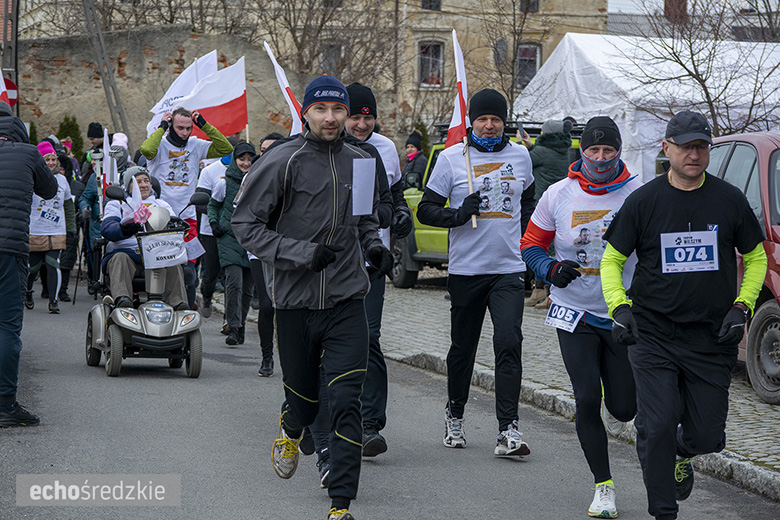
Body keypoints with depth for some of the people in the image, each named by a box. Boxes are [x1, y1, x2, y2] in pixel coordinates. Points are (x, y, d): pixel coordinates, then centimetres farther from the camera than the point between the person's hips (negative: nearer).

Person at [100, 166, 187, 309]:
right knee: (120, 259, -35)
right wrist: (125, 229, -24)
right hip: (127, 250, -2)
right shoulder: (116, 204, 19)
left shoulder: (162, 205, 28)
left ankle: (178, 303, -42)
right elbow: (106, 229, -1)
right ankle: (122, 298, -55)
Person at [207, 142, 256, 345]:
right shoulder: (224, 183, 3)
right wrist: (214, 222, 0)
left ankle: (240, 323, 20)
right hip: (229, 238, -3)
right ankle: (234, 328, -15)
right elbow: (213, 204, 16)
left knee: (247, 287, 4)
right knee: (234, 283, -17)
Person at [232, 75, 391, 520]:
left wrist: (375, 247, 4)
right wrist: (303, 253, -16)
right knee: (303, 396, 15)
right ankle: (291, 431, 52)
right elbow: (247, 224, -6)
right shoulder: (281, 162, -7)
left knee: (346, 400, -9)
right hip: (295, 302, -1)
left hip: (347, 302, 2)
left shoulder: (361, 162, 6)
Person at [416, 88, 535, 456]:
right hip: (465, 270, -1)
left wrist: (530, 251, 17)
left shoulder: (520, 156, 8)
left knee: (509, 342, -15)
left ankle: (508, 429, -16)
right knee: (463, 347, 10)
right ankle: (454, 415, 32)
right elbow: (426, 209, 0)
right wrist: (458, 214, -18)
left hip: (509, 269, 1)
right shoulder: (451, 159, 0)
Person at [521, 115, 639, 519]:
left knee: (623, 409, 5)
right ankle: (603, 486, 7)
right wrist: (551, 269, -13)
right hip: (575, 314, 0)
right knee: (587, 401, -9)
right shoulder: (558, 195, -3)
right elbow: (531, 244, 7)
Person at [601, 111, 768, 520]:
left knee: (707, 436, 4)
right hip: (652, 336, -1)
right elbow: (612, 260, 6)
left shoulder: (730, 200, 1)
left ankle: (682, 455, 40)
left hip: (712, 339, 2)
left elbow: (755, 258, 12)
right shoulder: (643, 201, -2)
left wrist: (741, 307, -2)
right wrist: (619, 307, -11)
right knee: (657, 428, -12)